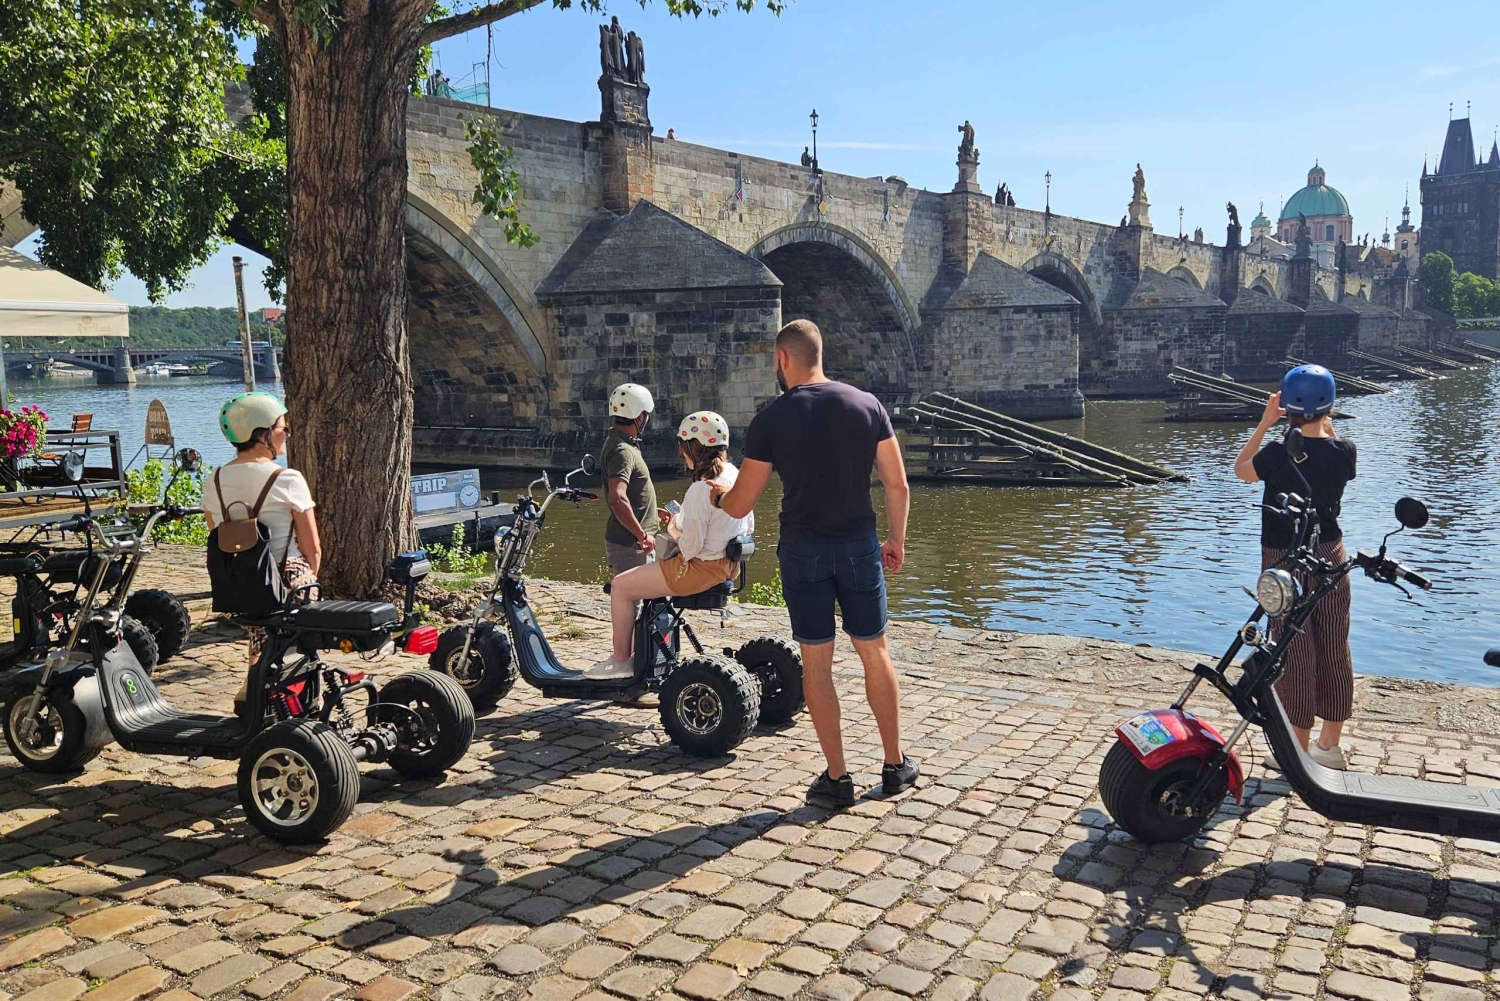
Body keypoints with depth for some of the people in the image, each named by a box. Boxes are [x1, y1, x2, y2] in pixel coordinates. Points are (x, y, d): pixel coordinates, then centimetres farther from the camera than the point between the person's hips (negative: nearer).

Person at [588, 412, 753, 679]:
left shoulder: (700, 490, -25)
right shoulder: (736, 475, 2)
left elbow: (690, 548, -25)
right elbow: (748, 527, 12)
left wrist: (672, 530, -2)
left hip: (702, 568, -10)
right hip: (727, 563, 10)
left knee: (620, 587, 1)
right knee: (651, 573, 32)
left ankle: (620, 660, 11)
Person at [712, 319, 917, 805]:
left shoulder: (771, 420, -6)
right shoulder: (867, 405, 0)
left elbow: (739, 506, -3)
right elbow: (898, 485, 1)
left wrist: (717, 494, 20)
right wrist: (896, 539, 15)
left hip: (803, 551, -2)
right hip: (859, 546, 2)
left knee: (816, 661, 7)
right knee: (874, 652, 14)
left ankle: (837, 777, 12)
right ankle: (896, 765, 22)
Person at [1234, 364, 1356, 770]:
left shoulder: (1277, 454, -17)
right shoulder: (1343, 451, -7)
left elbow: (1241, 469, 4)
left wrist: (1264, 422, 3)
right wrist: (1327, 428, 13)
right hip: (1330, 555, 4)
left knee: (1295, 651, 3)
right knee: (1334, 650, 13)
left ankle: (1300, 749, 10)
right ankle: (1330, 745, 24)